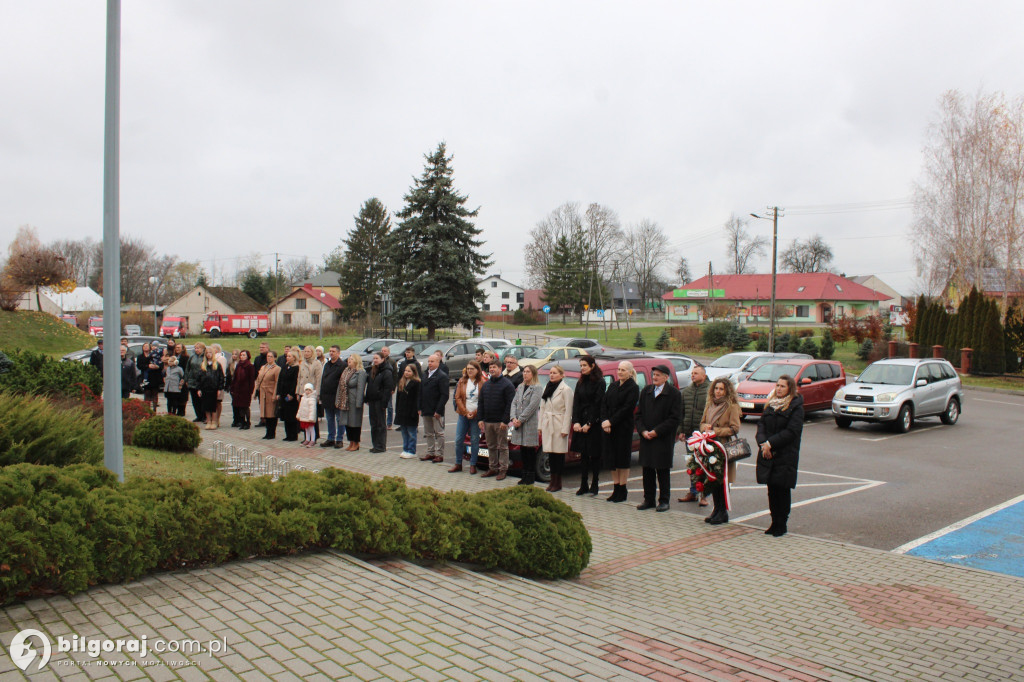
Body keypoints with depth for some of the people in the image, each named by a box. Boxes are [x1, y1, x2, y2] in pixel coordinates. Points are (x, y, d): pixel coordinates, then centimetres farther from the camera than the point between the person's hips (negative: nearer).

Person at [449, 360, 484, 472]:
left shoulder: (482, 382, -1)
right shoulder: (462, 381, 7)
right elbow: (458, 398, 3)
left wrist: (475, 413, -11)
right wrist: (466, 412, -7)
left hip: (476, 415, -3)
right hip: (463, 415, 3)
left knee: (475, 440, 2)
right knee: (458, 440, 3)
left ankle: (473, 465, 11)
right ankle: (458, 464, 14)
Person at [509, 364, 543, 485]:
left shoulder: (537, 388, -6)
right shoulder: (520, 387, 16)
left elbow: (532, 406, -13)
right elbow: (514, 403, 11)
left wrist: (520, 420, -14)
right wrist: (514, 418, -5)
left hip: (530, 424, -6)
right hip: (519, 424, 6)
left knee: (530, 449, -1)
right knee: (522, 449, 10)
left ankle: (531, 477, 6)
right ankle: (524, 476, 18)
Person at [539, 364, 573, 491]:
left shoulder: (566, 390, -7)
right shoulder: (546, 388, 13)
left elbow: (568, 411, -9)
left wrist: (565, 429, -13)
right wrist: (540, 426, 10)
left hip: (559, 425, -6)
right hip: (547, 425, 6)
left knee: (559, 454, -1)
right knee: (550, 454, 8)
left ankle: (558, 482, 5)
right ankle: (553, 481, 14)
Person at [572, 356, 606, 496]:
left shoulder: (599, 382, -6)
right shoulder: (580, 383, 12)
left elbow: (597, 404, -10)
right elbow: (576, 403, 7)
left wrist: (589, 424, -13)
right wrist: (576, 422, -5)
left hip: (594, 424, -5)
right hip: (581, 423, 5)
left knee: (595, 455, 1)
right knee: (583, 454, 7)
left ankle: (594, 486, 9)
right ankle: (583, 486, 12)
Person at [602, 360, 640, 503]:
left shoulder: (633, 388, -6)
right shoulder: (613, 386, 13)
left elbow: (627, 409, -14)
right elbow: (604, 404, 7)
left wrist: (611, 421, -17)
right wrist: (604, 421, -7)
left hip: (624, 428, -6)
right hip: (609, 427, 6)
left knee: (622, 459, 0)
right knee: (612, 459, 9)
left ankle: (622, 491, 8)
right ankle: (616, 489, 17)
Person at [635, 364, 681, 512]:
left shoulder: (673, 393, -6)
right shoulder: (646, 391, 9)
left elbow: (674, 418, -10)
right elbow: (639, 414, 11)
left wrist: (656, 431, -15)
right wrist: (643, 431, -5)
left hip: (664, 439, -4)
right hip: (646, 438, 5)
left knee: (663, 471, 4)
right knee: (647, 469, 9)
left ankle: (664, 500, 14)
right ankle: (649, 499, 19)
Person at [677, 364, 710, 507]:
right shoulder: (685, 392, 13)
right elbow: (681, 413, 14)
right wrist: (681, 430, 8)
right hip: (690, 434, 6)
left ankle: (704, 495, 7)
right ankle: (693, 492, 21)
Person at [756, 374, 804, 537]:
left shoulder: (796, 407, -6)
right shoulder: (771, 404, 12)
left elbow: (791, 431, -14)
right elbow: (761, 424, 9)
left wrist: (770, 443, -17)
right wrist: (763, 443, -8)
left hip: (785, 456, -5)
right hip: (768, 455, 5)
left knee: (782, 490, 0)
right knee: (772, 489, 9)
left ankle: (781, 524, 11)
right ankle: (775, 522, 19)